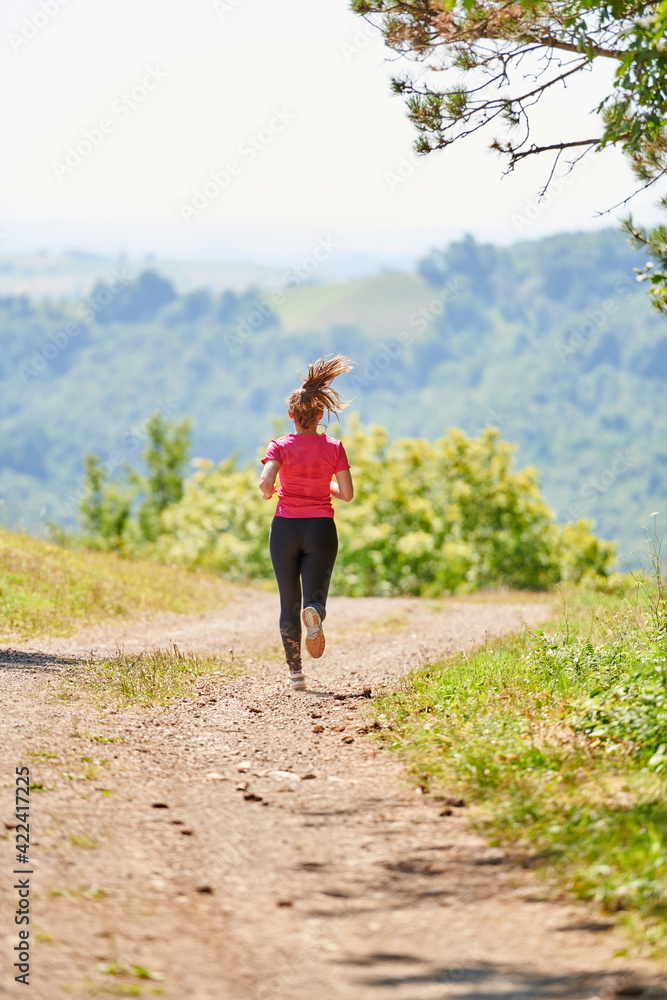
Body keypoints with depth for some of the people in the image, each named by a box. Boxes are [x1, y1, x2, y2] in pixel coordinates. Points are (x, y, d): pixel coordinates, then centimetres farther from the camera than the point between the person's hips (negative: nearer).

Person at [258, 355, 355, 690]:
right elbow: (347, 493, -2)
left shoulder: (280, 446, -6)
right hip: (321, 528, 0)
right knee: (315, 596, 4)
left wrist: (269, 493, 4)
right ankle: (314, 614, -35)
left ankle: (295, 672, 8)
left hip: (286, 527, 0)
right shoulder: (333, 447, -1)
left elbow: (265, 483, -19)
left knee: (289, 602, 11)